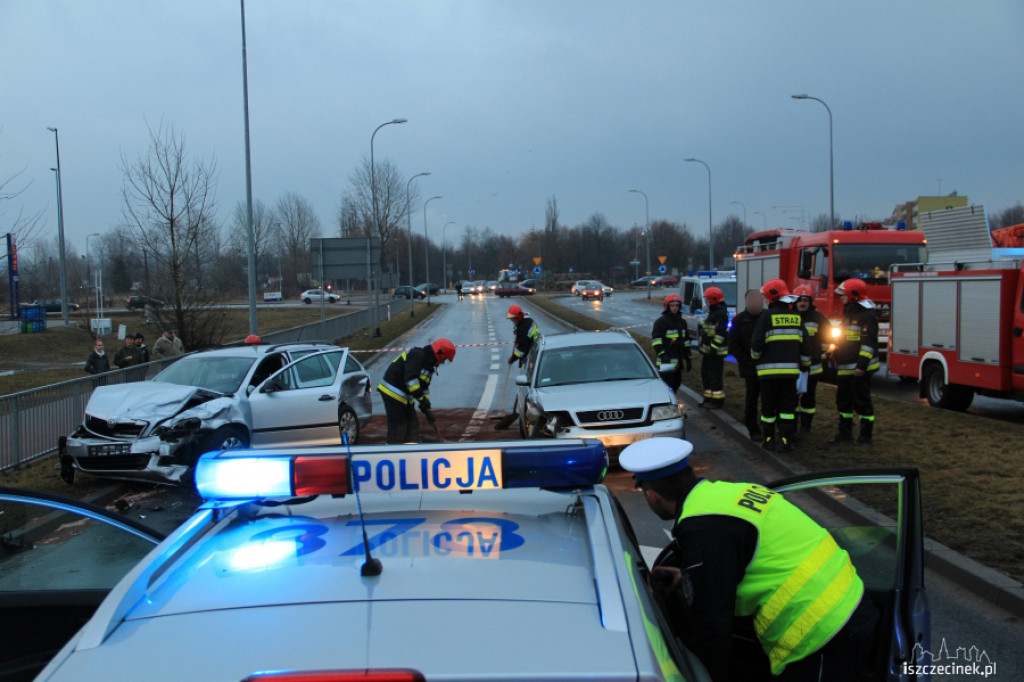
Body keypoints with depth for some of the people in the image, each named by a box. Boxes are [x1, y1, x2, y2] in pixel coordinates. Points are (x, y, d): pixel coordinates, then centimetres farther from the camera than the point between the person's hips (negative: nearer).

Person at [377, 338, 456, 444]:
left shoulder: (429, 365, 14)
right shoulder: (416, 355, -17)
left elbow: (424, 388, 18)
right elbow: (410, 378, -27)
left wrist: (427, 410, 14)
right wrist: (421, 398, -25)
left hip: (405, 396, 10)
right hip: (392, 392, -10)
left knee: (413, 425, 10)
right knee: (398, 426, -9)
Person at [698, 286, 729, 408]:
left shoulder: (721, 313, -14)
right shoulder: (713, 311, 19)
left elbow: (721, 332, -22)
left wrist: (714, 347, -25)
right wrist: (703, 348, 26)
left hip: (716, 351, -11)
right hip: (708, 350, 11)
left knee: (715, 375, -7)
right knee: (706, 374, 15)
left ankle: (717, 400, -3)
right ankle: (709, 398, 23)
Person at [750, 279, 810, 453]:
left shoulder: (767, 316, -8)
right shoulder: (796, 317, 7)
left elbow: (757, 342, -10)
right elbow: (805, 345, 11)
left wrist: (755, 356, 10)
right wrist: (805, 364, 23)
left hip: (769, 369, -3)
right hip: (790, 369, 3)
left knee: (768, 406, 6)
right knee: (787, 406, 6)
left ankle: (768, 439, 12)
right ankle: (785, 440, 0)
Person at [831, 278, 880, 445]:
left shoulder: (866, 316, -14)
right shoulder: (849, 314, 16)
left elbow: (868, 343, -21)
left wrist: (862, 365, -26)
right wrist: (836, 356, 26)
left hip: (860, 369, -9)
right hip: (845, 368, 9)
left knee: (862, 402, -2)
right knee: (843, 400, 13)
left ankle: (866, 435, 7)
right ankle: (845, 432, 22)